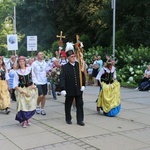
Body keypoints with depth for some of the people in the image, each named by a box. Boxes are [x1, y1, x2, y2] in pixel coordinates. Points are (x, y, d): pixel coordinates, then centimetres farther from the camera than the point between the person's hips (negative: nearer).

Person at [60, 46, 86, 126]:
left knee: (80, 105, 4)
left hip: (78, 89, 3)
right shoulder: (64, 67, -9)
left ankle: (80, 120, 12)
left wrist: (83, 85, -1)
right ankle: (68, 119, 28)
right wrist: (63, 89, -24)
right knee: (68, 105, 11)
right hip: (69, 90, -3)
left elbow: (83, 75, 8)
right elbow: (62, 79, -15)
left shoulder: (79, 65, 2)